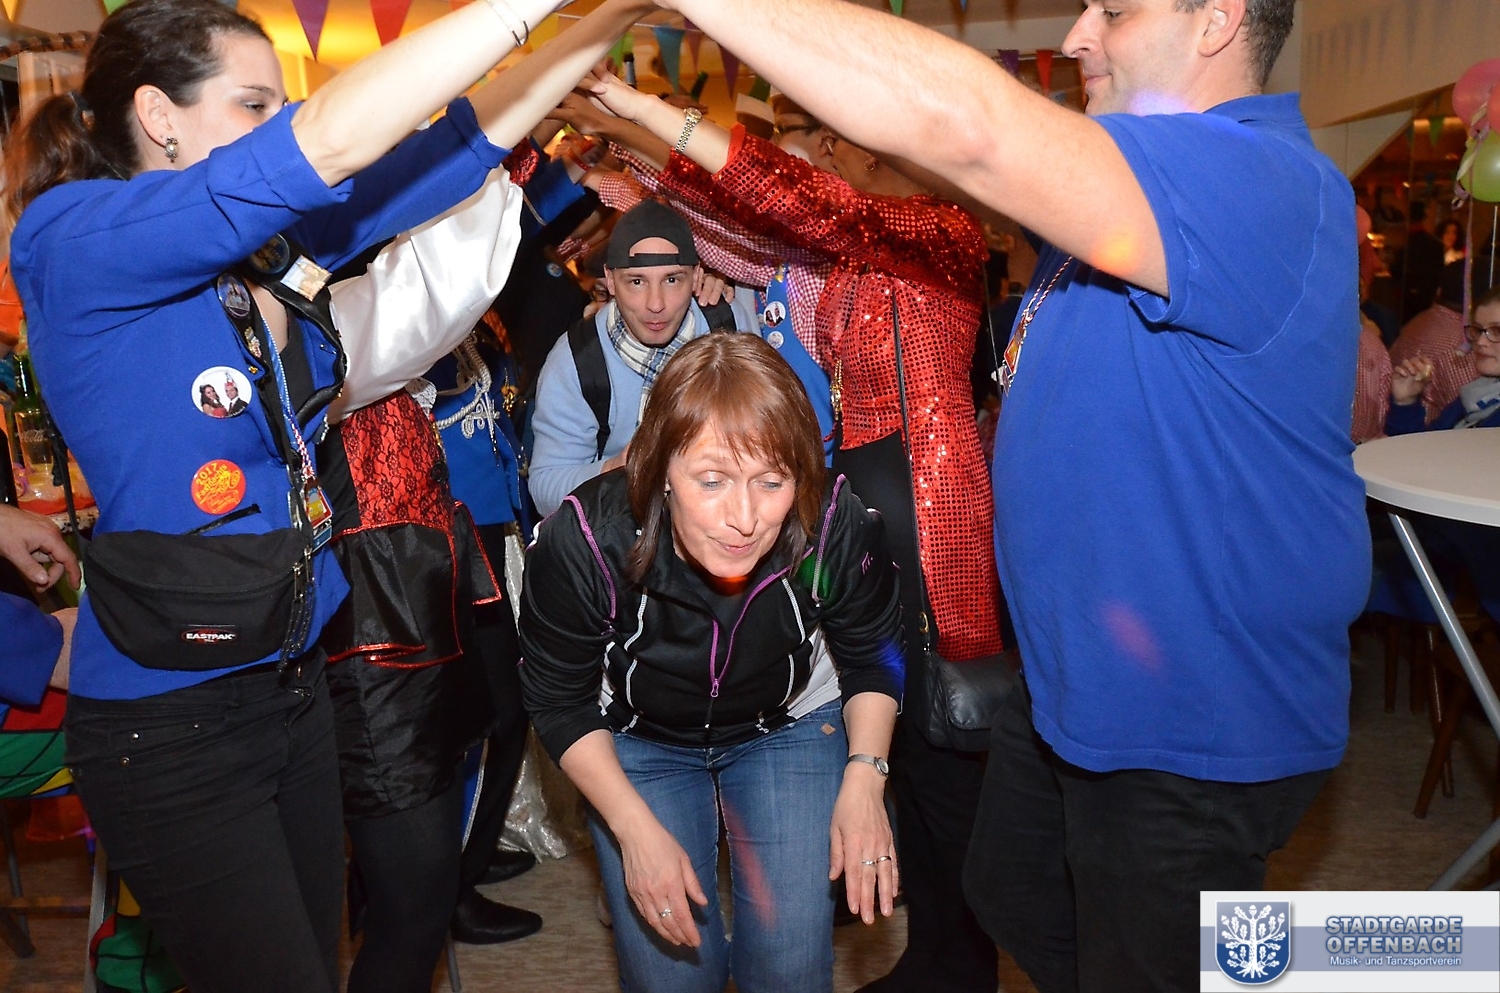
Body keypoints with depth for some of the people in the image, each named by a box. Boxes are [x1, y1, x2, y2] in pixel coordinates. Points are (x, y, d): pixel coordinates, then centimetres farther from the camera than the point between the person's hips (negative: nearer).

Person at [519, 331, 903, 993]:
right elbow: (561, 701, -15)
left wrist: (864, 775, -22)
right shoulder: (583, 541, -32)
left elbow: (872, 659, -8)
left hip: (791, 727, 1)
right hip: (637, 741, 0)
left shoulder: (837, 528, -29)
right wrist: (635, 828, -23)